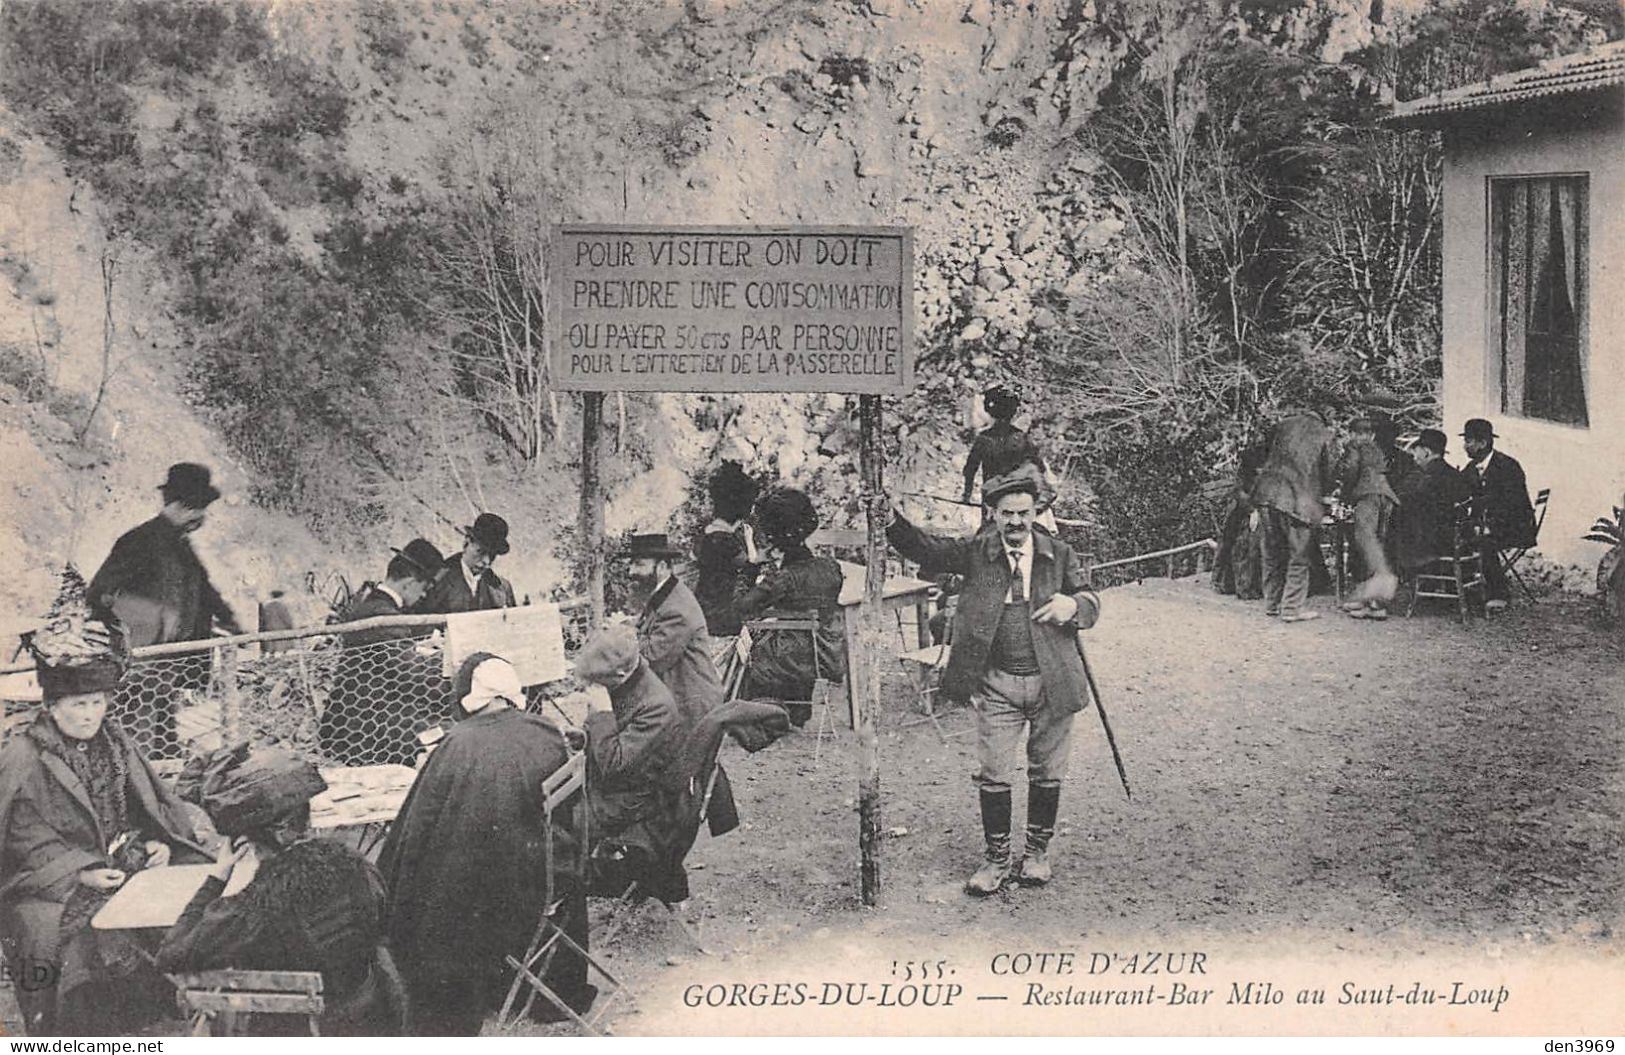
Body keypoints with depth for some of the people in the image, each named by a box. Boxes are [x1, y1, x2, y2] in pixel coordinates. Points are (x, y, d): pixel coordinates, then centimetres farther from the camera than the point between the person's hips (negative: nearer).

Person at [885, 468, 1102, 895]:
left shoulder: (1059, 554, 2)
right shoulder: (976, 552, 1)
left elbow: (1091, 604, 6)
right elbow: (924, 548, -8)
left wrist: (1074, 605, -18)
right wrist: (891, 519, -27)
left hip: (1052, 682, 0)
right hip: (996, 685, 0)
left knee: (1047, 773, 11)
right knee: (992, 775, 4)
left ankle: (1038, 851, 28)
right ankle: (997, 857, 19)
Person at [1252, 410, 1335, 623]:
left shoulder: (1285, 424, 14)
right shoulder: (1324, 434, 6)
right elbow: (1326, 473, 9)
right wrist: (1320, 498, 27)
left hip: (1267, 494, 4)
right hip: (1298, 500, -4)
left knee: (1273, 554, 15)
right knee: (1299, 557, 5)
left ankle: (1272, 603, 24)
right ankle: (1291, 608, 4)